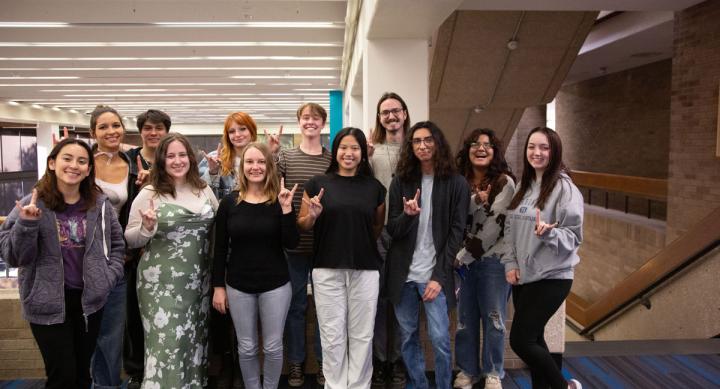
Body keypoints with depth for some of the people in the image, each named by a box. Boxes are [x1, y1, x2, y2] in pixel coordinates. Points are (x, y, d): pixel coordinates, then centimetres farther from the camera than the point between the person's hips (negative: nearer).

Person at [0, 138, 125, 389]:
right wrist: (27, 224, -26)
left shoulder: (100, 204, 0)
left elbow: (117, 243, 10)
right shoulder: (31, 205, -9)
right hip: (48, 303, -3)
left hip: (89, 300, 3)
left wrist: (109, 278, -2)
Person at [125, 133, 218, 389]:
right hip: (162, 284, -4)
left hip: (198, 282, 4)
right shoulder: (149, 194, -6)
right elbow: (130, 239, -3)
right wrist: (147, 227, -22)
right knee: (167, 345, -1)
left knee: (195, 341, 14)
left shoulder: (204, 190, 6)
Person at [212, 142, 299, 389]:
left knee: (273, 347, 10)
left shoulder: (280, 200, -5)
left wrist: (286, 209, -22)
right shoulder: (229, 202, -2)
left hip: (275, 285, -1)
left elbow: (291, 244, -12)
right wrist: (218, 286, 1)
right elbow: (220, 248, 2)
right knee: (246, 348, 12)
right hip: (238, 286, 1)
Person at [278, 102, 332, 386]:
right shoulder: (284, 157, 1)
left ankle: (323, 362, 28)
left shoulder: (334, 159, 4)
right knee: (295, 305, 12)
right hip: (294, 244, -1)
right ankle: (295, 362, 28)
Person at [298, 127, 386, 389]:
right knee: (332, 337, 6)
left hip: (365, 270, 1)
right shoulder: (318, 184, 1)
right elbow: (302, 225, 5)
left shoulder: (375, 187, 6)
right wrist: (313, 215, -13)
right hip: (327, 270, -1)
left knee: (362, 336, 8)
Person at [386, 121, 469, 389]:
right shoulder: (400, 181, 4)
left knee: (439, 339, -3)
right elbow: (392, 231, 2)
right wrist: (407, 215, -21)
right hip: (403, 273, 3)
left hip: (435, 274, -2)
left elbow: (457, 232, -4)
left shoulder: (456, 183, -1)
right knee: (408, 337, 10)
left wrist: (439, 276, -10)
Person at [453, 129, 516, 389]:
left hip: (493, 260, -3)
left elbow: (494, 225, -12)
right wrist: (476, 200, -17)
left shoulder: (505, 182, -6)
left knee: (493, 318, 7)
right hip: (463, 260, 3)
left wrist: (463, 256, -10)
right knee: (465, 318, 9)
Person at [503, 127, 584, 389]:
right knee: (532, 339, 15)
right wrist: (510, 263, 2)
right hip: (523, 277, 7)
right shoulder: (524, 187, 9)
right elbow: (510, 229, 13)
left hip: (551, 278, -7)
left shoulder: (564, 188, -11)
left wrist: (548, 233, -34)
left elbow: (573, 237, -14)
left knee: (520, 340, -5)